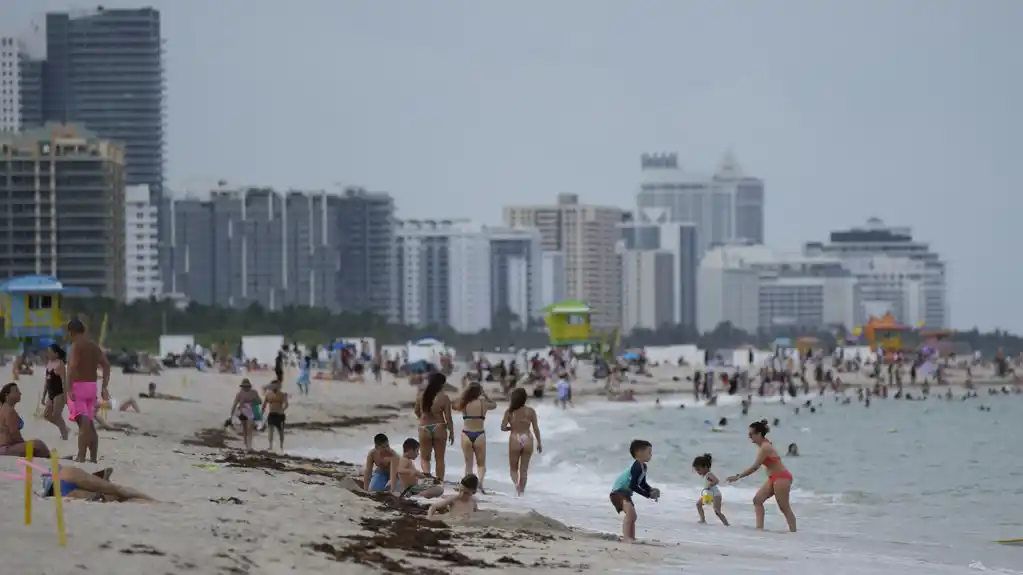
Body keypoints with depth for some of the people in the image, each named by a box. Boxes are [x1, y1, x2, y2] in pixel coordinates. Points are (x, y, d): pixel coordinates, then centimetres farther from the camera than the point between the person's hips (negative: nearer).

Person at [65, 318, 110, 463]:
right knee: (89, 424, 16)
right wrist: (104, 387, 11)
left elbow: (72, 366, -23)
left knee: (83, 424, -15)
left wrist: (69, 388, -28)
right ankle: (94, 458, 18)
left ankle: (81, 458, -19)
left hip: (78, 386, -8)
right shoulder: (94, 346, 15)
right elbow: (106, 365, 12)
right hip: (91, 386, 8)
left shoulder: (75, 346, -9)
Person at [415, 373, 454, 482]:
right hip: (439, 428, -2)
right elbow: (448, 417, -9)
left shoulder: (421, 396, -2)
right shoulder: (444, 398, -11)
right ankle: (439, 481, 14)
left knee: (425, 458, 12)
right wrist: (451, 432, 3)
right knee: (439, 458, 11)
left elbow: (417, 412, 12)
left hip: (424, 428, 2)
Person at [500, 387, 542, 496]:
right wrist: (539, 443, 7)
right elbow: (536, 428, -2)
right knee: (524, 469, 13)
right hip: (527, 440, 1)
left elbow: (503, 427, -7)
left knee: (513, 468, 12)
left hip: (515, 440, -1)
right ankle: (521, 490, 15)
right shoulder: (530, 411, -3)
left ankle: (516, 483, -17)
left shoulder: (510, 412, -5)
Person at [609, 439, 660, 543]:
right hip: (618, 492, -11)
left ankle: (632, 538, 34)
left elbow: (643, 484, 20)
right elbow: (633, 486, -29)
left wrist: (652, 491, 2)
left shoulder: (643, 467, 8)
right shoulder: (637, 467, -25)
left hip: (625, 493, 11)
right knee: (630, 511, -31)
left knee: (633, 516, 21)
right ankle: (626, 537, -41)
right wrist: (648, 495, -24)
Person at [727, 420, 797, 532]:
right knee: (757, 500, 5)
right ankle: (760, 527, 1)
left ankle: (793, 532, -3)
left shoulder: (765, 447, -20)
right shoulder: (763, 445, 9)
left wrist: (738, 477, -22)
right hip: (773, 478, 10)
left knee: (784, 508, -6)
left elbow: (755, 467, -24)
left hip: (781, 478, -10)